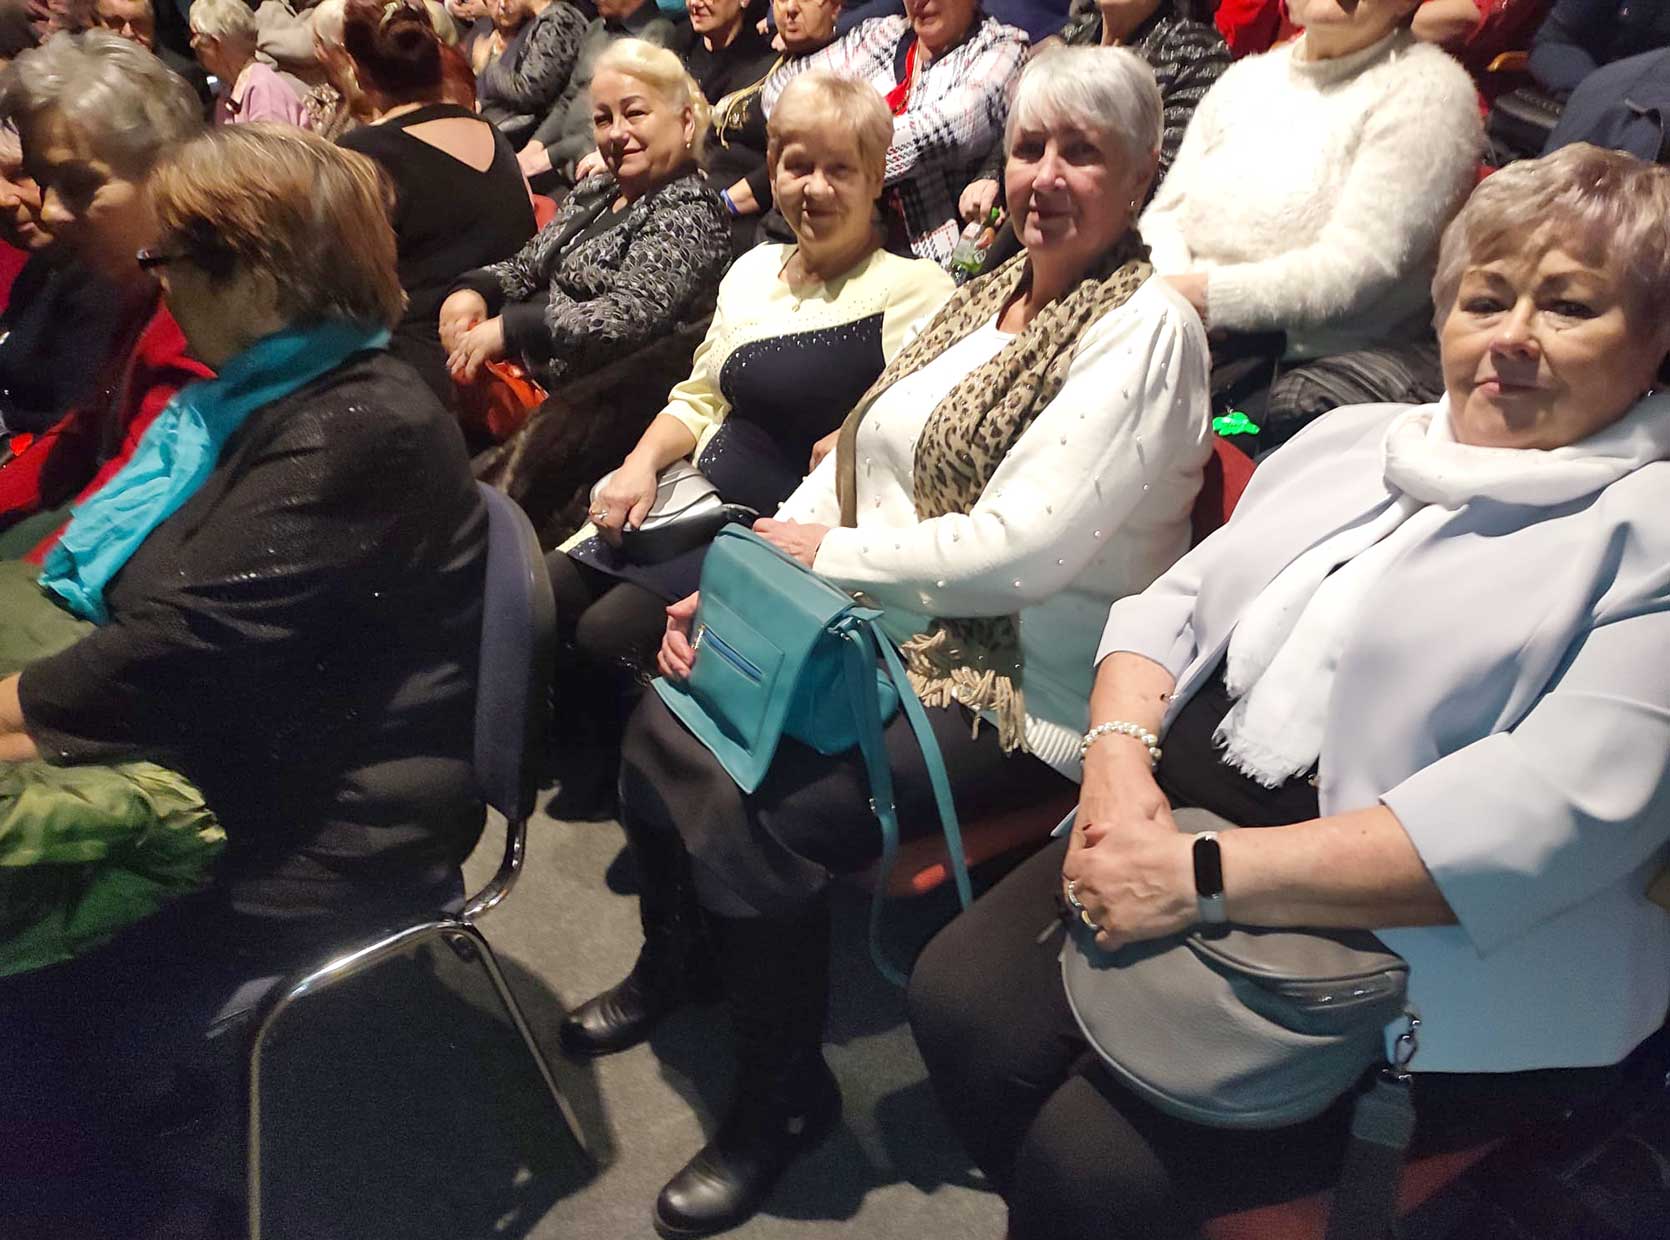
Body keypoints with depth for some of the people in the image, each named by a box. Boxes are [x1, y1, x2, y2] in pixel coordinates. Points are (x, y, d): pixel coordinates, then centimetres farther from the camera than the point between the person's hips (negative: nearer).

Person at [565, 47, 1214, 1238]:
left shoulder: (1146, 327, -14)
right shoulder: (985, 295, 13)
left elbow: (1020, 548, -23)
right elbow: (855, 463, 10)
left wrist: (829, 550, -14)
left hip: (1019, 691, -8)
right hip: (886, 636, 8)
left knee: (755, 817, -23)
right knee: (668, 729, -2)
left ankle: (785, 1099, 5)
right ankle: (676, 958, 28)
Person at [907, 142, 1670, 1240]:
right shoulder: (1352, 440, 14)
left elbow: (1552, 812, -20)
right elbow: (1175, 602, 12)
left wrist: (1210, 872, -25)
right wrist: (1119, 751, -10)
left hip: (1425, 973, -6)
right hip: (1182, 826, 6)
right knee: (958, 1005, -9)